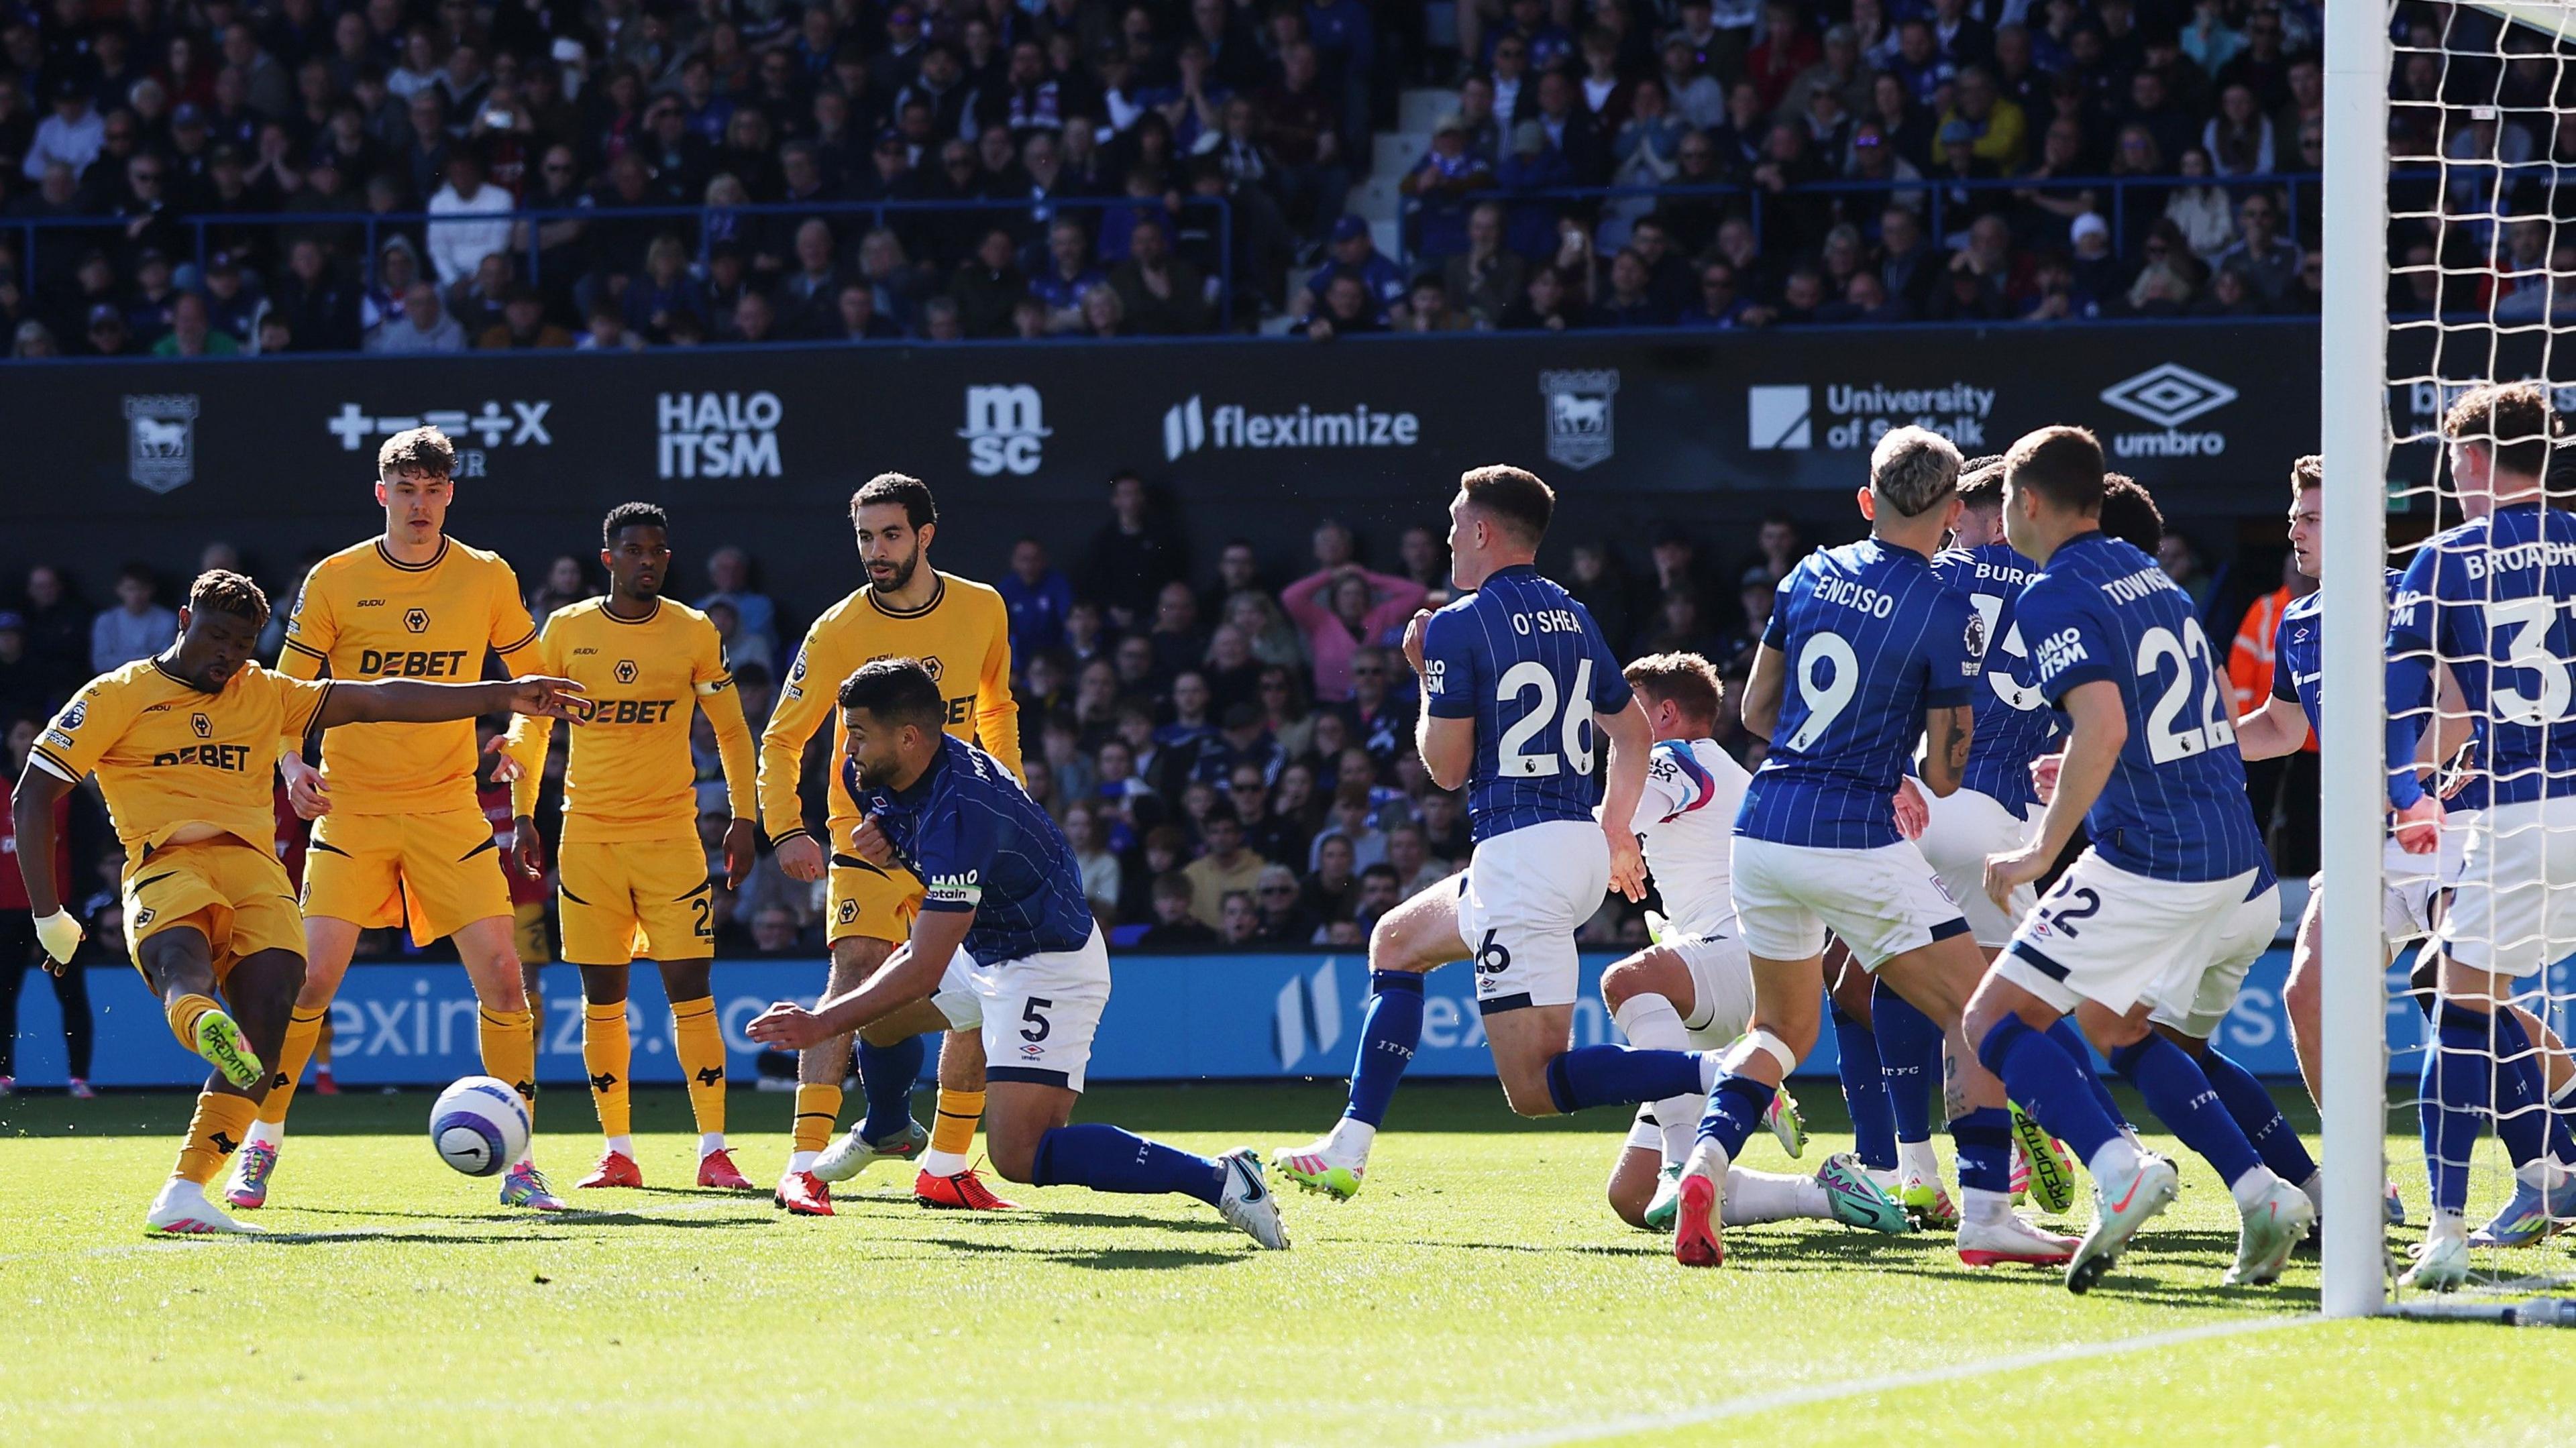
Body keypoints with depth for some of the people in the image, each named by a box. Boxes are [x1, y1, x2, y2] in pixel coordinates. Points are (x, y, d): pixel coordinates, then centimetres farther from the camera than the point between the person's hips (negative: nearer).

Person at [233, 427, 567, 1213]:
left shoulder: (487, 579, 2)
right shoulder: (336, 580, -2)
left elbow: (531, 676, 14)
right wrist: (292, 764, -16)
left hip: (448, 806, 1)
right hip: (351, 807, -1)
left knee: (501, 972, -9)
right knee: (312, 978, -9)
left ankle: (518, 1163, 1)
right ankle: (261, 1147, 9)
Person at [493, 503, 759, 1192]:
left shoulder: (695, 633, 2)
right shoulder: (567, 630, 4)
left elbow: (730, 730, 10)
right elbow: (531, 725, 13)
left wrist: (744, 817, 3)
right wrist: (522, 813, 6)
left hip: (671, 833, -1)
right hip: (587, 837, 1)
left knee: (690, 988, -8)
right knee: (602, 997, 3)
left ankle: (713, 1149, -7)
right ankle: (617, 1152, 9)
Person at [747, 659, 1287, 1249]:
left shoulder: (960, 813, -33)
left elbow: (923, 972, -33)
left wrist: (822, 1025, -27)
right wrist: (886, 845, -5)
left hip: (1051, 967, -10)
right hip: (986, 951, 10)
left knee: (1018, 1153, -21)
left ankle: (1219, 1179, -24)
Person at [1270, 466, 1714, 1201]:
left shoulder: (1458, 625, -9)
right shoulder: (1573, 618, 14)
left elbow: (1446, 767, -6)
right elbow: (1634, 734, 23)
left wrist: (1426, 676, 9)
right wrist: (1615, 832, 35)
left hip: (1518, 853, -9)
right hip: (1581, 847, 9)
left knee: (1536, 1088, -11)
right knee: (1397, 942, 28)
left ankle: (1718, 1074, -29)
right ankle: (1347, 1152, 26)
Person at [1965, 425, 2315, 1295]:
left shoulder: (2057, 596, -10)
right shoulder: (2152, 578, 18)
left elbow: (2104, 726, -25)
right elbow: (2219, 710, 28)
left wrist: (2041, 853, -20)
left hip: (2146, 863, -9)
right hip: (2234, 859, 9)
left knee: (1997, 1021, -3)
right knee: (2115, 1029, 25)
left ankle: (2119, 1169, -27)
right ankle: (2260, 1193, 8)